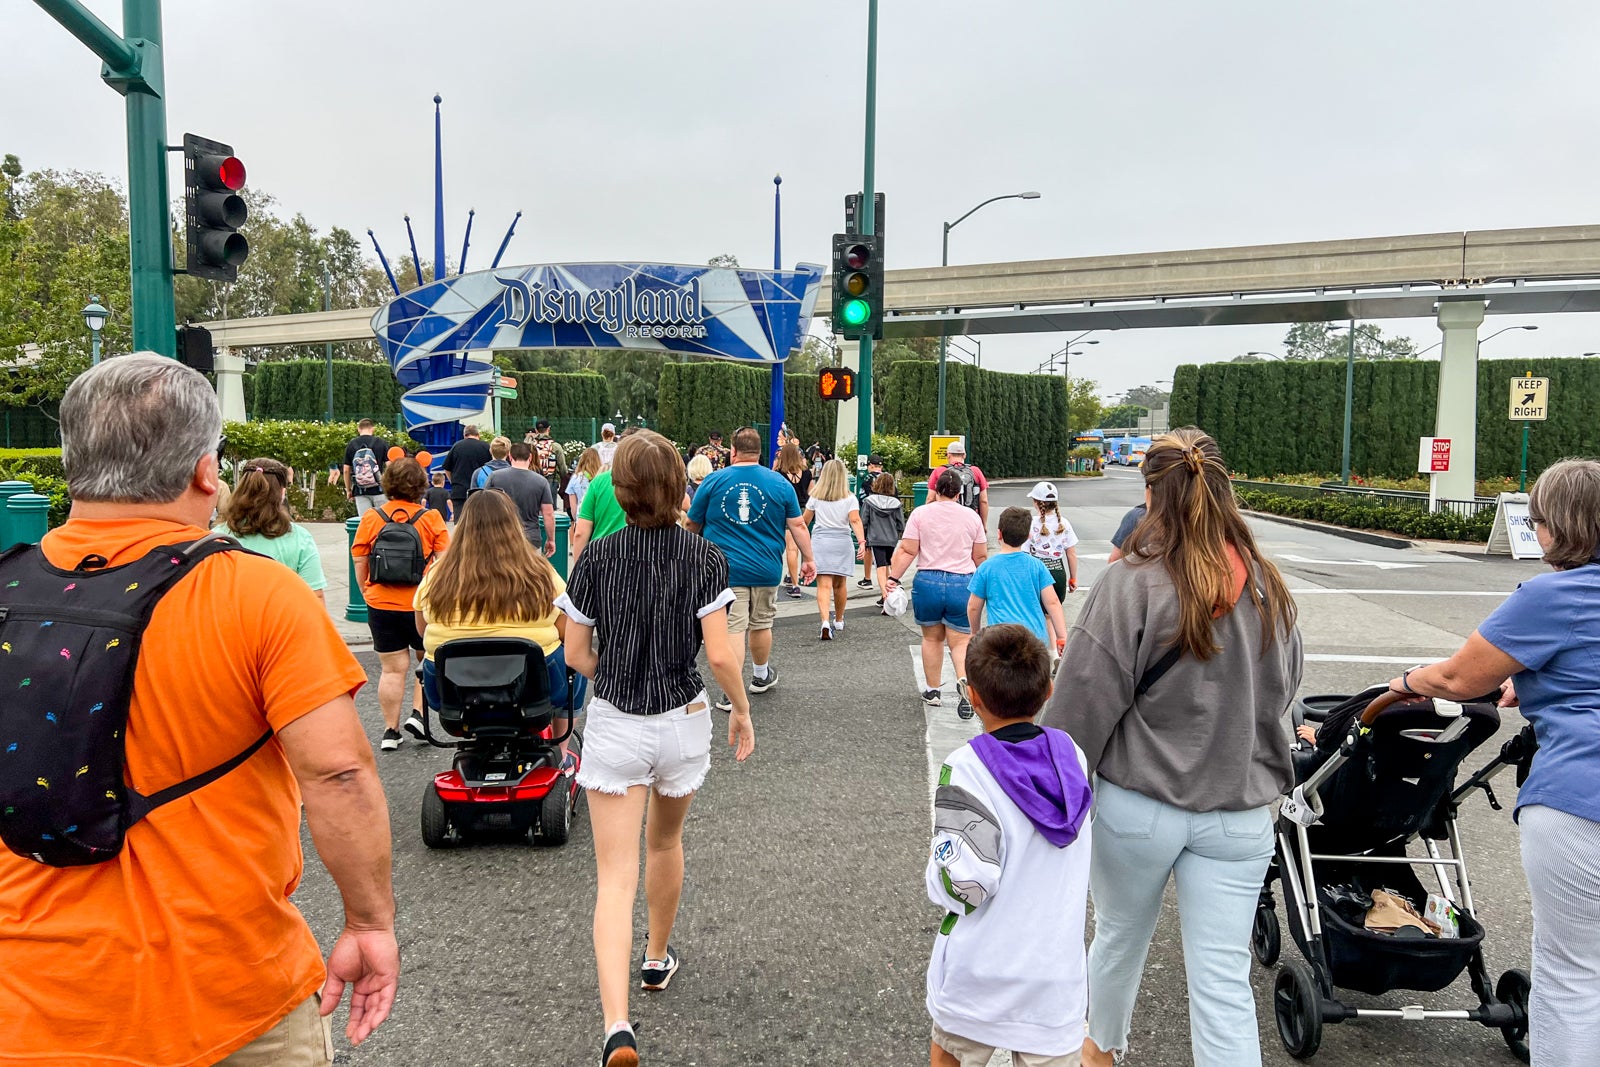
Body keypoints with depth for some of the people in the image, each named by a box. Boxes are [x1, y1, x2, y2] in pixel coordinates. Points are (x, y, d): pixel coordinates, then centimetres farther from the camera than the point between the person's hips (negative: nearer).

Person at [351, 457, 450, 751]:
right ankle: (418, 713, 9)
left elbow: (360, 566, 2)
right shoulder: (431, 518, -7)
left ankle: (390, 731, 12)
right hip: (423, 606, -2)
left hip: (382, 606, 2)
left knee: (393, 669, 8)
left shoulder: (371, 518, -2)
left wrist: (368, 593, 18)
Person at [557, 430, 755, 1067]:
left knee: (615, 877, 0)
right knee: (665, 843, 26)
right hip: (684, 722, 1)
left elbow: (577, 655, -2)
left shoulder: (596, 559, -8)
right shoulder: (704, 558, -10)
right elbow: (719, 655, -14)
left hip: (614, 726, -1)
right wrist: (742, 710, 2)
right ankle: (658, 959, 46)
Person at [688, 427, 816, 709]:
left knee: (732, 629, -2)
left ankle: (731, 694, -5)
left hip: (726, 569, -2)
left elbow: (692, 524, 8)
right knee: (761, 624, 18)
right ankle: (761, 676, 38)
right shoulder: (780, 483, 0)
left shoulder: (713, 481, -2)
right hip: (766, 569, 2)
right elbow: (797, 526, 1)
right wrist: (808, 559, 12)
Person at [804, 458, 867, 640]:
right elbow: (855, 520, -12)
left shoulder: (816, 497, 4)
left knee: (824, 585, -7)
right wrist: (862, 542, -17)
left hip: (820, 541, -1)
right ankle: (839, 621, 33)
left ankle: (825, 621, -26)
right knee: (839, 584, 16)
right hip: (842, 542, 1)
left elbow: (804, 520, 12)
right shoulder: (849, 498, 1)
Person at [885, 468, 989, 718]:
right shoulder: (971, 516, 5)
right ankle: (963, 680, -24)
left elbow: (907, 551, -6)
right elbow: (980, 556, 10)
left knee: (932, 638, 16)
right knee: (960, 641, 3)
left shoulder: (920, 514, 0)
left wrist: (893, 578, 0)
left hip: (927, 582, 0)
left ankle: (933, 691, 23)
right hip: (962, 584, 0)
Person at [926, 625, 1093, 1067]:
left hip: (978, 974, -3)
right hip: (1055, 971, 3)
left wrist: (934, 870, -4)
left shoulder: (964, 770, -22)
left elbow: (962, 885, -24)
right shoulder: (1072, 756, -5)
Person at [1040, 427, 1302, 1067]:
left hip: (1136, 804, -2)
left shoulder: (1130, 587, -17)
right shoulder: (1269, 590, -2)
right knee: (1225, 982, 6)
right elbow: (1283, 691, 13)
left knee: (1119, 936, 22)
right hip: (1240, 812, 2)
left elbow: (1081, 707, -15)